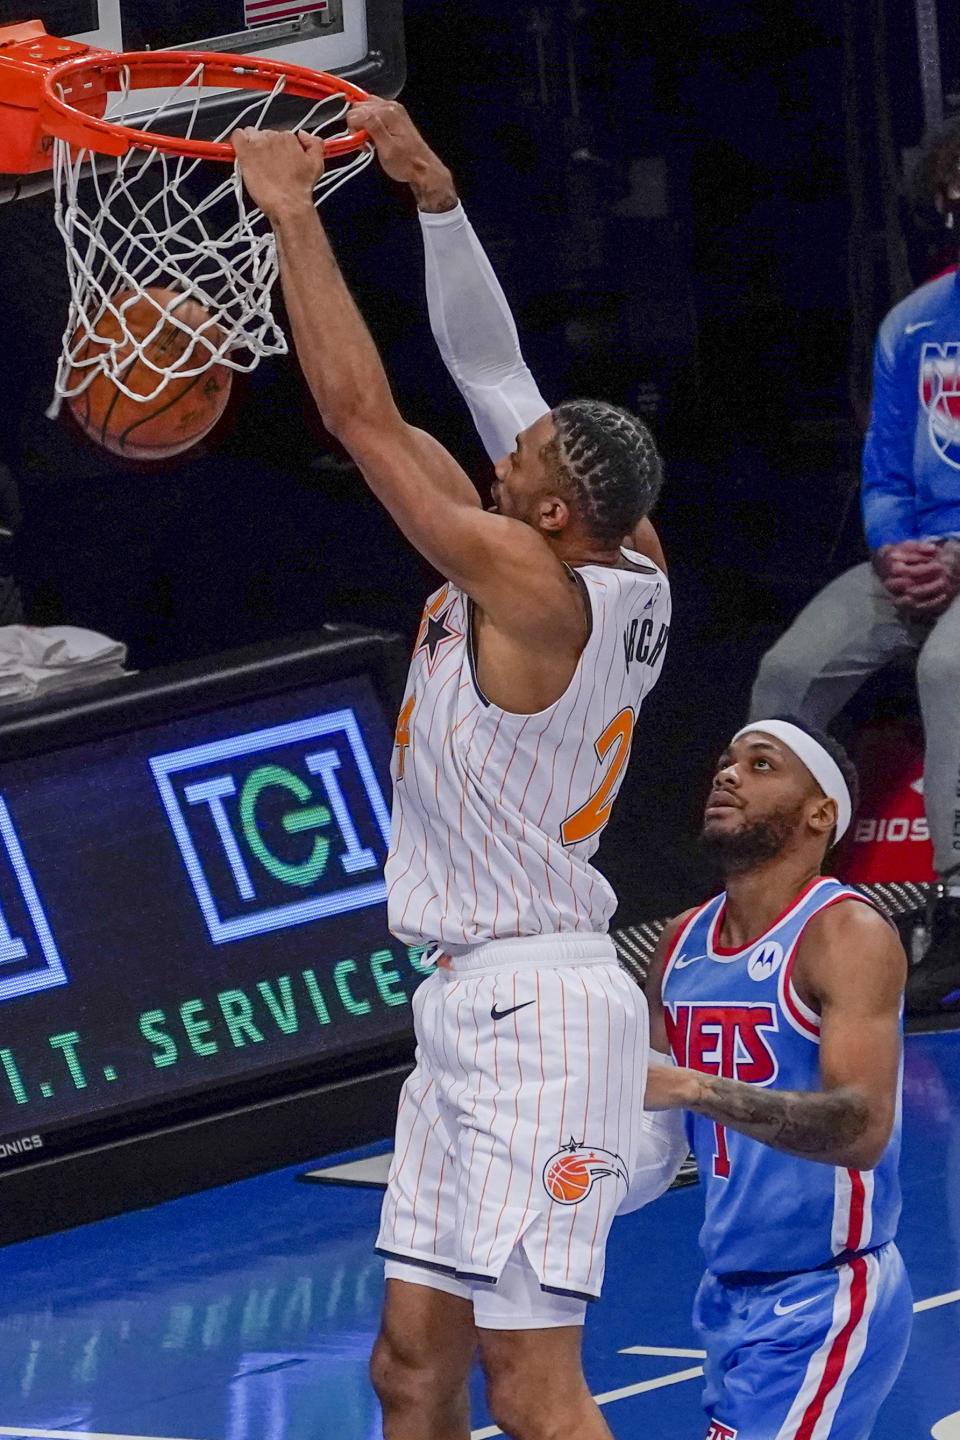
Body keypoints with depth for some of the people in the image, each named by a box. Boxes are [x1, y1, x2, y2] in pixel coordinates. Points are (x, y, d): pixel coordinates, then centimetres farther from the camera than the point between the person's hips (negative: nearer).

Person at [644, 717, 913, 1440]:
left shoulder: (848, 934, -15)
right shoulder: (682, 941, 8)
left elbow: (863, 1129, -28)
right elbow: (648, 1101, 21)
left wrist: (696, 1088, -36)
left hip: (823, 1298, -8)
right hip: (730, 1290, 8)